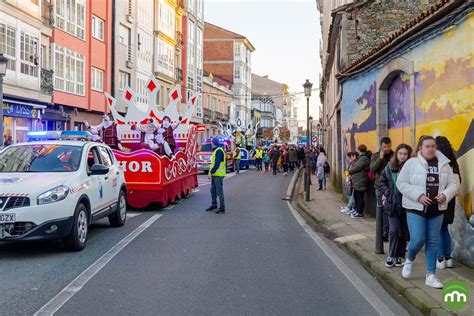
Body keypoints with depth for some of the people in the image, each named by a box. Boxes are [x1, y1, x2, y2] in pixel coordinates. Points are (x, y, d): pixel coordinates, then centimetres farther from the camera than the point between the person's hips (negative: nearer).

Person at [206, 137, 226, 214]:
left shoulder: (219, 151, -14)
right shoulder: (216, 150, 19)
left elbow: (217, 163, -22)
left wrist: (211, 172, -20)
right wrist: (211, 173, 17)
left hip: (218, 175, -10)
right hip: (214, 174, 10)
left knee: (219, 191, -7)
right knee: (213, 190, 16)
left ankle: (222, 208, -4)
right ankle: (214, 205, 27)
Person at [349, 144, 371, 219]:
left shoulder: (364, 158, -16)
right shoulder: (361, 157, 17)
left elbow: (356, 167, -18)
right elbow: (355, 166, 18)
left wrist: (350, 171, -1)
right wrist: (351, 171, 0)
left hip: (360, 182, -10)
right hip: (357, 182, 10)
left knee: (360, 197, -4)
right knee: (356, 196, 17)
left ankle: (360, 213, 2)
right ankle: (357, 211, 26)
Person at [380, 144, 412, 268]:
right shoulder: (389, 168, 4)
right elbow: (382, 183, 12)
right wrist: (388, 193, 1)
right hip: (392, 204, 2)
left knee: (404, 231, 9)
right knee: (394, 230, -4)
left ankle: (400, 256, 21)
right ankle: (391, 256, 9)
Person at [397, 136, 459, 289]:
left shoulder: (444, 164, 4)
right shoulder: (411, 163, -7)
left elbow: (453, 184, 8)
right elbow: (401, 183, -8)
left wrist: (445, 195, -13)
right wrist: (418, 196, -18)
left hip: (437, 210, 4)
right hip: (416, 208, -4)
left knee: (432, 242, 8)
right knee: (418, 240, -11)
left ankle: (431, 276, 16)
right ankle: (409, 260, 23)